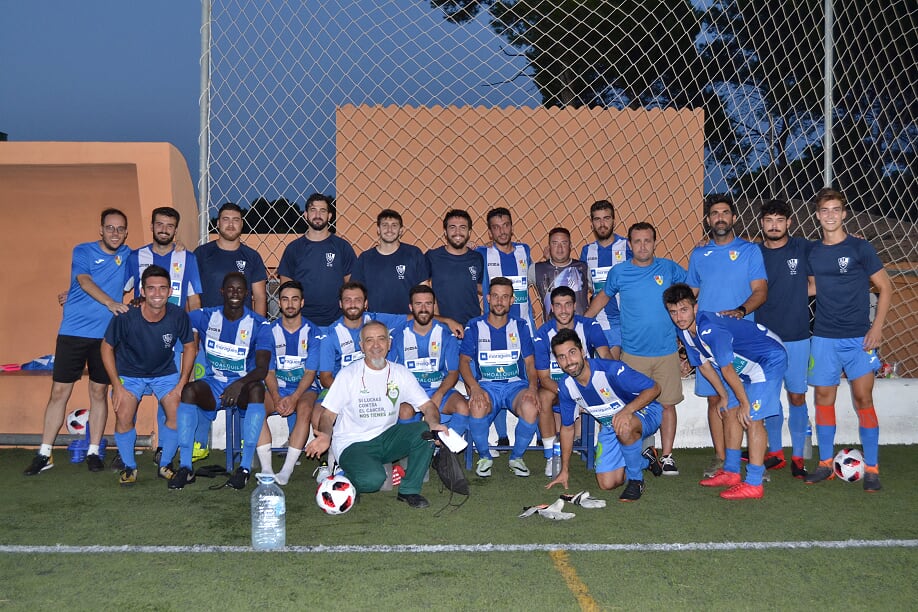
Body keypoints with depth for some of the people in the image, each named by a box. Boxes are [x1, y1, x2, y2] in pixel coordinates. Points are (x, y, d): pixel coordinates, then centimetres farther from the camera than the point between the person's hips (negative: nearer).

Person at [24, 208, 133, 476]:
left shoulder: (127, 255, 8)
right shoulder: (83, 251, 0)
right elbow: (85, 282, -16)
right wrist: (110, 303, -30)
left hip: (105, 335, 2)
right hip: (74, 331, -2)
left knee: (99, 392, 7)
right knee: (59, 391, 0)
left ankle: (93, 452, 16)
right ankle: (44, 454, 8)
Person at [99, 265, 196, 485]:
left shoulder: (178, 316, -22)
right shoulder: (126, 317, -26)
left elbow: (189, 346, -4)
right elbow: (107, 347, -10)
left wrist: (182, 384, -9)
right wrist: (116, 386, -14)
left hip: (165, 373, 1)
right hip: (130, 373, -1)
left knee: (178, 414, -16)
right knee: (123, 417, -20)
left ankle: (165, 465, 8)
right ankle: (129, 467, 5)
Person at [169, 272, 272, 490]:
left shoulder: (258, 325, -4)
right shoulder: (205, 317, 4)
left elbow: (262, 369, -14)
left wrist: (240, 384, -33)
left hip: (243, 388, -2)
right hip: (212, 385, 2)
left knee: (257, 388, -36)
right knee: (189, 389, -30)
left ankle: (246, 467, -36)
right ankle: (185, 467, -31)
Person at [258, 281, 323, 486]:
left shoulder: (313, 332, -2)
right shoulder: (270, 331, 4)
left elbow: (310, 372, -7)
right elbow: (268, 371, 0)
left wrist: (294, 398, -24)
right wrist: (276, 398, -19)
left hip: (305, 388, -2)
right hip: (277, 387, 2)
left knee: (305, 408, -35)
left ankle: (287, 470, -34)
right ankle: (266, 469, -30)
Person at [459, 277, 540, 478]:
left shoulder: (520, 326, 11)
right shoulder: (475, 327, 7)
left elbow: (530, 363, 8)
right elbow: (464, 361, 0)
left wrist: (532, 387, -14)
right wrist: (475, 388, -19)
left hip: (516, 384, 1)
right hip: (486, 385, -1)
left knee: (531, 408, -33)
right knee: (478, 407, -36)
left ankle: (517, 457, -5)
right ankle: (484, 456, -7)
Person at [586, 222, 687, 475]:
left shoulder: (669, 268, 2)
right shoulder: (619, 273, 2)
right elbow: (603, 296, 17)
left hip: (667, 352, 0)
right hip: (633, 353, 0)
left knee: (667, 404, 2)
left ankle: (667, 456, 13)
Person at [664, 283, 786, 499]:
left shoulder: (710, 329, -32)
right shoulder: (685, 331, -4)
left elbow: (727, 369, -25)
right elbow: (703, 365, 8)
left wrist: (744, 402, -16)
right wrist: (723, 396, 13)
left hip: (770, 360, -10)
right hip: (745, 365, 10)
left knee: (752, 418, -14)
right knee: (730, 412, 11)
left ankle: (754, 484, -10)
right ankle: (731, 472, 21)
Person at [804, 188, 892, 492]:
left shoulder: (860, 248, -4)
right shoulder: (813, 252, 7)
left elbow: (885, 288, -2)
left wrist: (877, 327, -9)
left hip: (859, 338, -3)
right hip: (824, 338, 3)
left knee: (863, 399, -4)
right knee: (823, 398, 5)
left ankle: (872, 469, 4)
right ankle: (826, 464, 17)